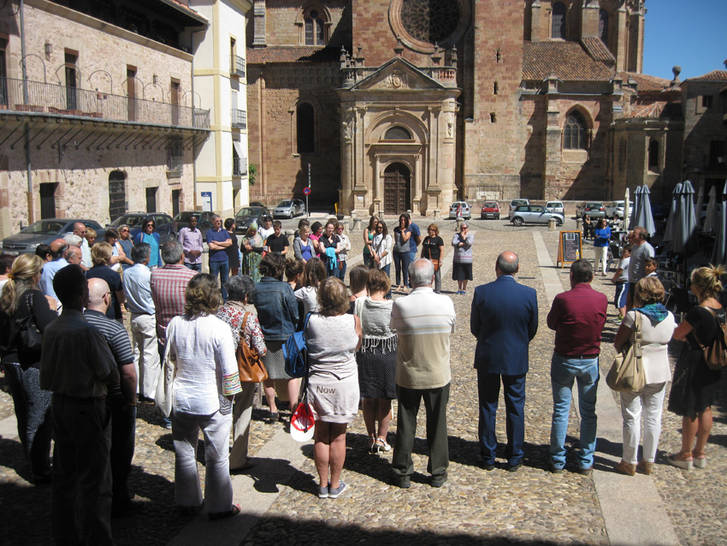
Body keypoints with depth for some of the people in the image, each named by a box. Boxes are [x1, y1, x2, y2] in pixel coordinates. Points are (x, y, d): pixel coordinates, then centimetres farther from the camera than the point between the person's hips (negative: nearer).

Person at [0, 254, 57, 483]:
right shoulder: (35, 298, -17)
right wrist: (51, 311, -10)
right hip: (35, 368, -8)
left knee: (24, 419, 19)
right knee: (39, 421, 3)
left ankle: (34, 462, 35)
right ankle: (40, 471, 10)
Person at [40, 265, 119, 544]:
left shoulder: (51, 329, 0)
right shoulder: (86, 332, -21)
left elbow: (45, 376, 11)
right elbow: (111, 375, -13)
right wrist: (102, 386, 7)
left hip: (59, 405, 8)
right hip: (87, 408, -8)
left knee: (64, 474, 17)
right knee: (95, 479, 2)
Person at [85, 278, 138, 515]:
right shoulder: (114, 329, -23)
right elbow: (128, 373, -23)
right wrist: (132, 399, -7)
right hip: (115, 401, -5)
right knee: (119, 452, 12)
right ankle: (117, 501, 23)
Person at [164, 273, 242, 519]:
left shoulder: (175, 324, -7)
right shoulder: (219, 328, -19)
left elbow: (170, 360, 8)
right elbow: (228, 369, -15)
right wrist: (229, 396, -2)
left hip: (181, 400, 4)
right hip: (212, 401, -4)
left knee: (184, 452, 19)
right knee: (217, 457, 11)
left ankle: (187, 501, 32)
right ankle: (219, 506, 22)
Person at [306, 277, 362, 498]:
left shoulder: (312, 321, -12)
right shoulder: (353, 321, -12)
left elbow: (305, 350, -4)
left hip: (317, 383, 1)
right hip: (344, 384, 0)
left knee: (321, 436, 12)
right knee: (338, 437, 11)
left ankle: (323, 484, 22)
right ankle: (335, 485, 21)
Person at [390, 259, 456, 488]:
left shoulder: (400, 305, -16)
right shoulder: (446, 303, -12)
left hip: (408, 376, -1)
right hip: (439, 375, 1)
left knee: (405, 425, 13)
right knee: (437, 425, 15)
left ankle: (402, 473, 23)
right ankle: (438, 472, 25)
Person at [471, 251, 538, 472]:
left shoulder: (481, 292, -14)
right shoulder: (529, 294, -11)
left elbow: (475, 328, -3)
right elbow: (532, 329, 0)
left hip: (487, 358, 0)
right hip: (516, 360, 0)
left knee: (487, 408, 12)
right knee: (515, 408, 13)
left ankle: (488, 457, 21)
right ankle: (515, 458, 21)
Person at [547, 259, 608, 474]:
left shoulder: (562, 299, -16)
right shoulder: (601, 299, -7)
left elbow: (551, 324, -1)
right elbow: (601, 324, 8)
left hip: (564, 360, -2)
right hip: (591, 361, 2)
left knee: (560, 410, 8)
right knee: (589, 412, 12)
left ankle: (557, 460, 14)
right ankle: (586, 461, 17)